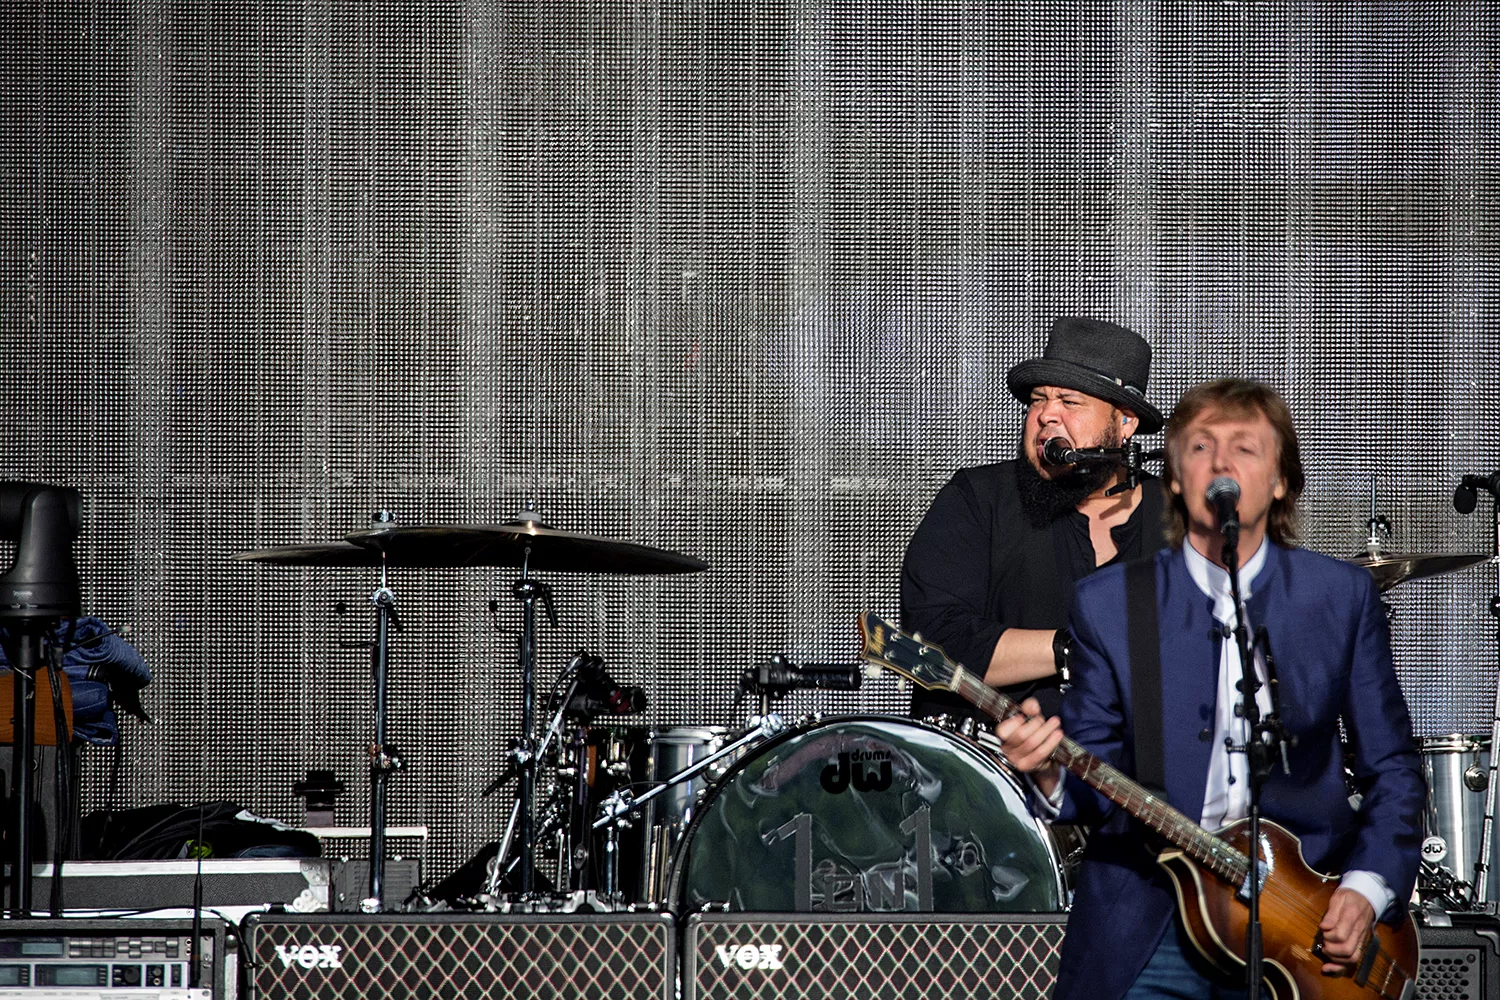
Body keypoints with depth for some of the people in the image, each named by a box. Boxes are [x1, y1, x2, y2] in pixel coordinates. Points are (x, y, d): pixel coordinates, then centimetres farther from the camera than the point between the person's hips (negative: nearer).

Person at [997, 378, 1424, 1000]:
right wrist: (1051, 776, -20)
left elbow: (1391, 767, 7)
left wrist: (1367, 887, -6)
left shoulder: (1342, 597, 4)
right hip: (1143, 932, 0)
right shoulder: (1107, 603, 2)